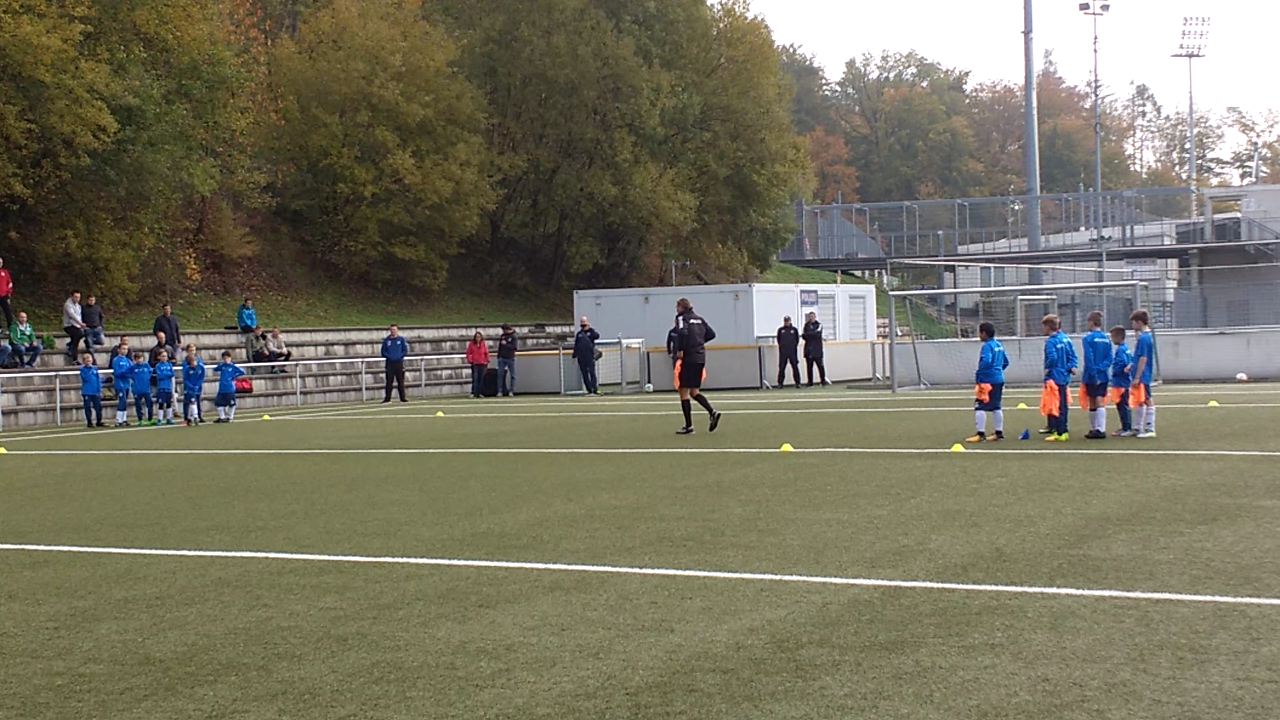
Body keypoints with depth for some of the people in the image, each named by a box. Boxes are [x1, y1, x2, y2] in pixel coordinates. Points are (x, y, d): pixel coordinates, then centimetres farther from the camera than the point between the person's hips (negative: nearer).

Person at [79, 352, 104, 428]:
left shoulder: (95, 368, 7)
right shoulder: (83, 369, -3)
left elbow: (99, 379, 8)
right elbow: (86, 378, -17)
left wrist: (99, 390, 2)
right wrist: (90, 370, -13)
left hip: (95, 392, 4)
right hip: (86, 392, -4)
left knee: (98, 407, 5)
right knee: (88, 408, 1)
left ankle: (99, 422, 15)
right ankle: (89, 423, 9)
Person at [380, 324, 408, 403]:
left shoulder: (401, 339, 6)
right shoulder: (386, 340, 8)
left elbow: (405, 351, 4)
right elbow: (383, 352, 7)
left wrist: (399, 356, -10)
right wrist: (389, 356, -9)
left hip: (399, 362, 0)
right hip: (390, 363, 0)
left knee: (400, 381, 1)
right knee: (389, 381, -2)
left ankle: (403, 397, 5)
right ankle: (387, 398, 0)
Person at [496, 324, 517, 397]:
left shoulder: (514, 337, -6)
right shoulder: (502, 336, 8)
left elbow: (515, 347, -16)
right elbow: (499, 347, 15)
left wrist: (506, 344, -18)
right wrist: (498, 356, 14)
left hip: (510, 358, -4)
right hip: (502, 358, 4)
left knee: (512, 374, 1)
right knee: (500, 374, -2)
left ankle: (511, 391, 5)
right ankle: (500, 391, 0)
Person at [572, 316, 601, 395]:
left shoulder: (591, 331, 6)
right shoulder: (579, 333, 16)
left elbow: (597, 336, -16)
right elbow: (575, 345, 19)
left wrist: (590, 329, -19)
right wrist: (574, 356, 13)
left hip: (590, 356, -4)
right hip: (581, 357, 4)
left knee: (592, 372, -11)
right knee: (584, 374, 3)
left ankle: (595, 389, -15)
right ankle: (589, 390, 6)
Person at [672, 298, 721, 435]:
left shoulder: (681, 318, -5)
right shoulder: (699, 319, 15)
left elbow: (683, 333, -24)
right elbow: (711, 334, 14)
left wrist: (680, 350, -17)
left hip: (688, 357, -7)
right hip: (700, 358, 7)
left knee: (683, 392, 2)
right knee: (694, 392, 14)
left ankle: (688, 426, 0)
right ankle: (712, 412, -7)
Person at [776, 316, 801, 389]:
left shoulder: (794, 329, 6)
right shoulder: (780, 330, 8)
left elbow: (797, 339, 13)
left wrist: (794, 346, 10)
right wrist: (782, 346, 13)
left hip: (792, 352, 0)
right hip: (783, 352, 0)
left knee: (795, 367, -1)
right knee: (781, 368, -1)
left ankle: (797, 382, 3)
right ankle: (780, 383, 4)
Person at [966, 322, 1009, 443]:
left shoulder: (987, 346, -14)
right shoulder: (999, 345, 14)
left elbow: (985, 361, -28)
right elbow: (1005, 362, 21)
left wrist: (978, 375, -19)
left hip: (987, 380, -9)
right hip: (999, 379, 9)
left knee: (980, 407, -6)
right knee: (996, 407, 16)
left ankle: (981, 434, -9)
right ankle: (999, 433, 18)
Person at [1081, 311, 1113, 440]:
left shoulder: (1088, 338, -10)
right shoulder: (1106, 338, 6)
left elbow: (1089, 358, -16)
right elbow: (1109, 358, 2)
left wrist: (1093, 375, -15)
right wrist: (1102, 368, -5)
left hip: (1091, 375, -4)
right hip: (1103, 375, 4)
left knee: (1092, 402, 6)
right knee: (1100, 402, 2)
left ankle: (1095, 429, 13)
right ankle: (1099, 429, -4)